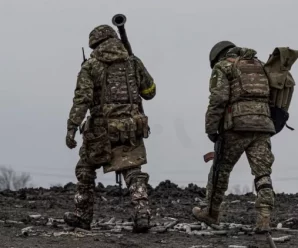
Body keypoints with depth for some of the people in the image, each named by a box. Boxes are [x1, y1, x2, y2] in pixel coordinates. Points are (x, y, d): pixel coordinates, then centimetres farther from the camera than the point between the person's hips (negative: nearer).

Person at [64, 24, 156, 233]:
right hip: (131, 127, 2)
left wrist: (72, 128, -16)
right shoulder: (133, 62, 8)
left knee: (86, 169, 18)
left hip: (102, 129, -2)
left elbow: (82, 98, -12)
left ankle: (83, 216, 24)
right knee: (133, 173, 1)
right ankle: (142, 213, -21)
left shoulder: (91, 66, -1)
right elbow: (150, 92, 15)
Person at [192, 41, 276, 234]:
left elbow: (218, 99, -7)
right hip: (263, 124, 4)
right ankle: (264, 218, -16)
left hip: (238, 125, -4)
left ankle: (212, 213, 22)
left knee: (221, 168, 12)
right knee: (262, 173, -1)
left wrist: (211, 128, -5)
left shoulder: (223, 66, 7)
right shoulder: (259, 65, 26)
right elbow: (271, 98, 21)